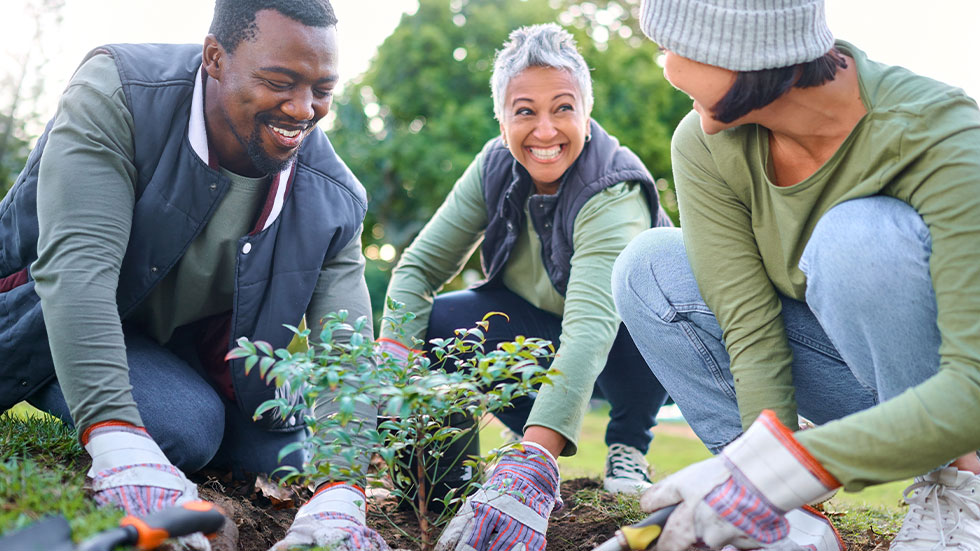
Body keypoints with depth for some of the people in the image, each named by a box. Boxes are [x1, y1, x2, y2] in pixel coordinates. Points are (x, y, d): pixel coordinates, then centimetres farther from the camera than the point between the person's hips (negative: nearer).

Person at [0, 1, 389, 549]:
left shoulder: (333, 200, -17)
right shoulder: (116, 94, -29)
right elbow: (75, 264, -39)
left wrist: (337, 502, -40)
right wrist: (121, 448, -50)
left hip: (201, 352, 5)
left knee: (282, 459, -4)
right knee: (184, 426, -29)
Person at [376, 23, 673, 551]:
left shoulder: (615, 192, -34)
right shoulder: (497, 166, -15)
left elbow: (591, 326, -48)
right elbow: (420, 265, -13)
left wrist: (530, 469, -60)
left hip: (624, 349, -4)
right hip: (537, 336, 5)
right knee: (434, 323, -21)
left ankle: (627, 447, -7)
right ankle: (529, 432, 3)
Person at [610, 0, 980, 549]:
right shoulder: (704, 144, -16)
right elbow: (751, 327, -19)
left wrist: (772, 472, -42)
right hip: (858, 378, 5)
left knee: (864, 236, -33)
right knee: (650, 268, -14)